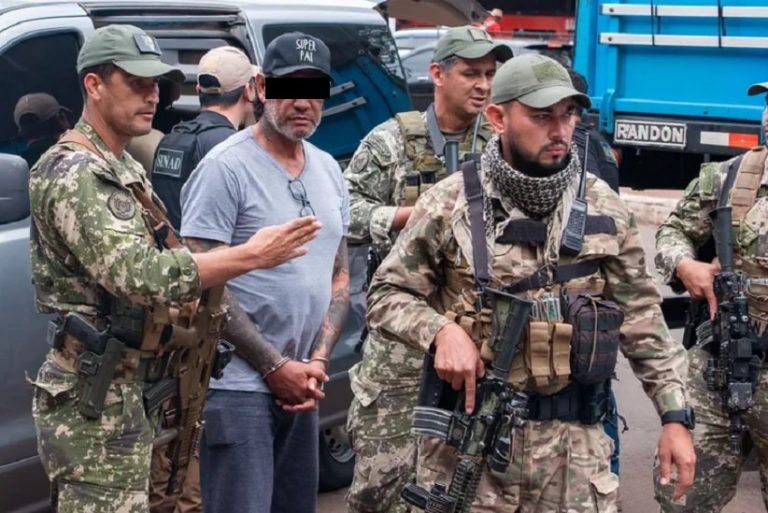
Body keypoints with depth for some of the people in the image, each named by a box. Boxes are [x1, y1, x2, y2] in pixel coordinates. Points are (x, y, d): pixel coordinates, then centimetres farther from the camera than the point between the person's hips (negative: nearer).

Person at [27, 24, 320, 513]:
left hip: (121, 390, 10)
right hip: (97, 399, -10)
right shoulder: (74, 174, -17)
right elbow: (143, 275, -28)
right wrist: (251, 255, -25)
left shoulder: (126, 169, 15)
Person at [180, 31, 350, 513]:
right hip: (238, 385, -7)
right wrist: (274, 367, -13)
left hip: (301, 385, 7)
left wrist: (317, 362, 1)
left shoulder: (329, 170, 10)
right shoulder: (227, 167, -11)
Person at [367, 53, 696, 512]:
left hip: (574, 439, 2)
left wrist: (675, 415, 2)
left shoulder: (604, 208, 4)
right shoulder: (449, 204, -4)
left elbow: (642, 317, 8)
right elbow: (386, 296, 3)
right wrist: (440, 329, -17)